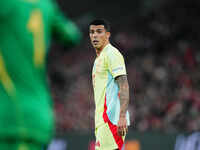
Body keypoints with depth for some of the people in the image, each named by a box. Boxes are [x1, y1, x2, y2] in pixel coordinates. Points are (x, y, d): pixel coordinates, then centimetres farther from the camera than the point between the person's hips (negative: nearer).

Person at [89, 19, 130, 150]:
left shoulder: (111, 54, -8)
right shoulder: (99, 58, 23)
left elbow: (124, 86, -17)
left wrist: (122, 117, -26)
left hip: (111, 119, -10)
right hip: (102, 120, 10)